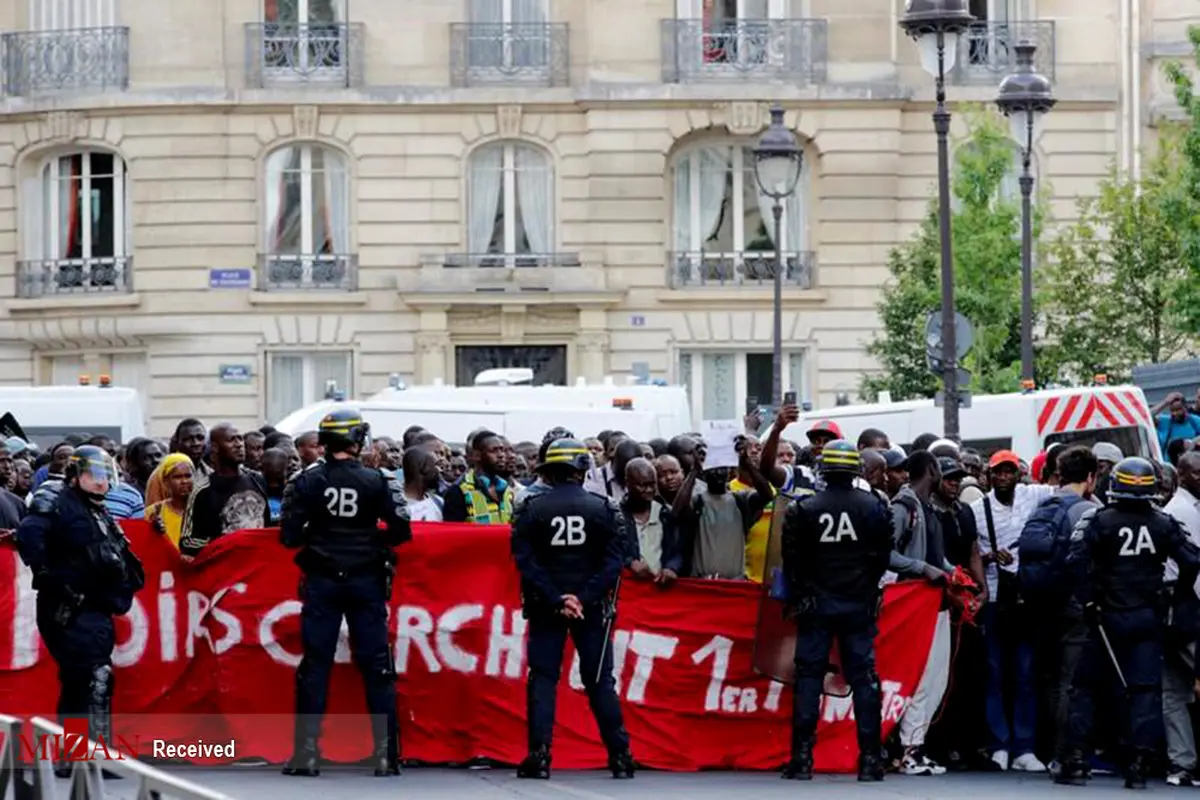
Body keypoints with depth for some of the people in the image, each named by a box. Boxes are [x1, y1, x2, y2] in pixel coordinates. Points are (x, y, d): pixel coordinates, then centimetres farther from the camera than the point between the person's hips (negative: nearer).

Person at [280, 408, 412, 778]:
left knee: (315, 665, 5)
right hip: (366, 581, -1)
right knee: (377, 667, 4)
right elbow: (401, 531, -7)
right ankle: (386, 754, 2)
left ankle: (306, 753, 1)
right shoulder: (377, 481, -6)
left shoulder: (307, 482, -3)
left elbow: (289, 536, -5)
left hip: (322, 581, 1)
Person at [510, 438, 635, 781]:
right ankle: (620, 756, 5)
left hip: (545, 607, -1)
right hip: (592, 607, 1)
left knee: (542, 678, 3)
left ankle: (539, 756, -6)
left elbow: (525, 560, -9)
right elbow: (614, 561, -8)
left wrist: (555, 599, -13)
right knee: (600, 681, 6)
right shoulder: (605, 509, -1)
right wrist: (585, 597, -13)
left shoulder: (531, 509, -2)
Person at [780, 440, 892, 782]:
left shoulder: (804, 510, -5)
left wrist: (801, 596, 9)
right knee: (863, 677, 4)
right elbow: (881, 558, 2)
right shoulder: (875, 508, -3)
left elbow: (792, 561, -4)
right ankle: (869, 759, 0)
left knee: (808, 677, 3)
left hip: (817, 604, -1)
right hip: (859, 605, 1)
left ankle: (802, 758, -2)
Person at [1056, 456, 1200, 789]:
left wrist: (1089, 601, -11)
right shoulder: (1164, 525, 0)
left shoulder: (1099, 521, -7)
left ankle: (1074, 760, 2)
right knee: (1145, 689, 4)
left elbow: (1077, 561, -18)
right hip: (1148, 618, 1)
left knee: (1086, 685, 8)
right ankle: (1139, 764, -5)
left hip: (1109, 616, -1)